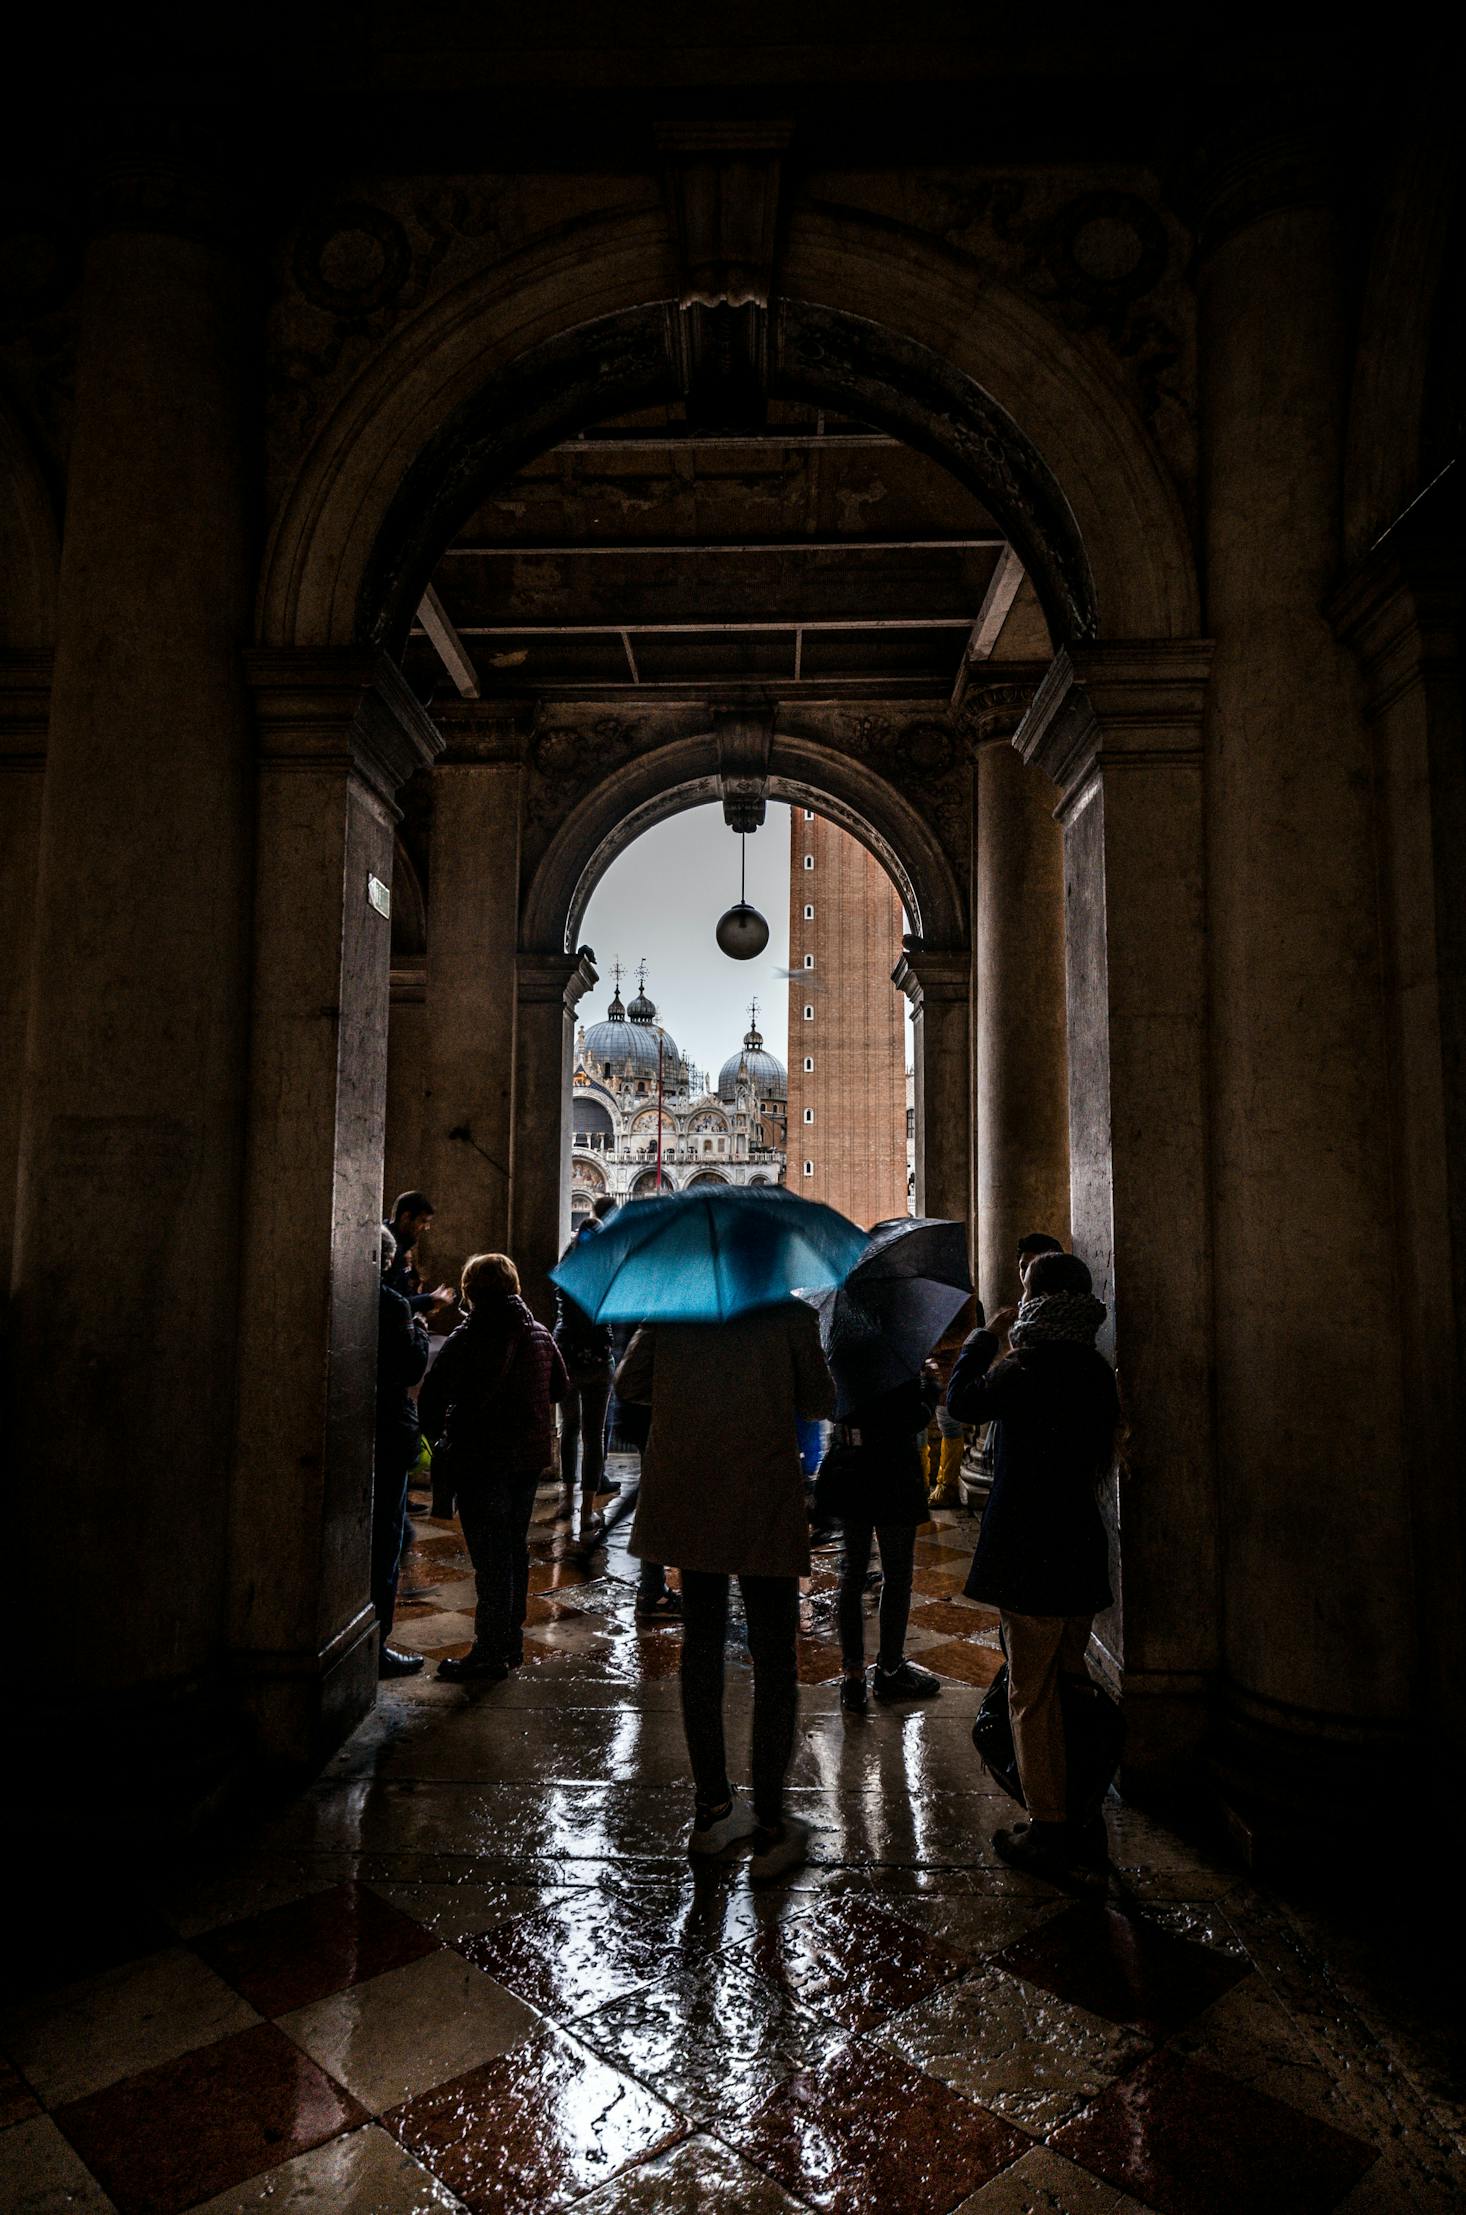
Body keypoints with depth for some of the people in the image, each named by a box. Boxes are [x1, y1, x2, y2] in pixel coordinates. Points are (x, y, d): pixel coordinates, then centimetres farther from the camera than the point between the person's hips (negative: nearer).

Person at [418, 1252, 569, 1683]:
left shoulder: (470, 1337, -13)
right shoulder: (539, 1335, 6)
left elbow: (432, 1397, -14)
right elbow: (560, 1388, 18)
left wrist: (439, 1437, 2)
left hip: (482, 1457, -6)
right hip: (530, 1454, 6)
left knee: (489, 1555, 0)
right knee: (515, 1546, 17)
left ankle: (491, 1651, 6)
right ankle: (512, 1642, 26)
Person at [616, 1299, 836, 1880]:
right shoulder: (791, 1312, -8)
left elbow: (628, 1382, 5)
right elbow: (821, 1402, -1)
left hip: (685, 1497, 4)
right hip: (762, 1500, -4)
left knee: (702, 1643, 17)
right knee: (774, 1660, 8)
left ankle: (711, 1809, 28)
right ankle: (770, 1830, 14)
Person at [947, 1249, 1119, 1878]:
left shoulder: (1027, 1367, -20)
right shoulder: (1095, 1369, 3)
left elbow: (962, 1402, -7)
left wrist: (987, 1336, 3)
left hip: (1029, 1554, -7)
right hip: (1082, 1550, 7)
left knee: (1032, 1696, 5)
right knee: (1070, 1683, 20)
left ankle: (1047, 1833, 14)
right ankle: (1084, 1821, 30)